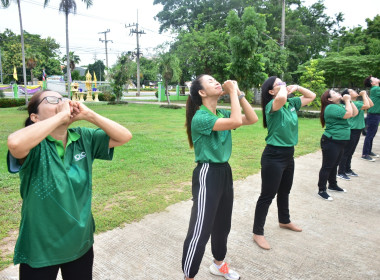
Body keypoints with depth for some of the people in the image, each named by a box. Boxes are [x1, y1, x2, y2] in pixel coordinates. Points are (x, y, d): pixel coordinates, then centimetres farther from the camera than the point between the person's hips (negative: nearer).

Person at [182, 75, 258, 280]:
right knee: (200, 230, -3)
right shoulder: (200, 117, -18)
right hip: (207, 175, -8)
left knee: (222, 224, 22)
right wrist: (232, 91, -18)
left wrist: (239, 93, -2)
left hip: (225, 172, 8)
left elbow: (252, 119, 3)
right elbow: (236, 122, -29)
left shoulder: (221, 113, 7)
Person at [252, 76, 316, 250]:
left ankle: (284, 221, 47)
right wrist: (284, 88, -20)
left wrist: (296, 87, 3)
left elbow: (311, 96, 20)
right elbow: (281, 99, -42)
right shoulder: (272, 105, -17)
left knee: (284, 191, 25)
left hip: (288, 154, 8)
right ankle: (258, 233, 13)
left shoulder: (292, 103, 6)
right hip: (274, 156, -8)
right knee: (267, 196, 0)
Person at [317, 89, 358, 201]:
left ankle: (333, 185, 35)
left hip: (340, 142, 9)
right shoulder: (331, 107, -17)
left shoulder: (340, 105, 13)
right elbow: (348, 114, -25)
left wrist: (349, 101, 7)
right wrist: (347, 100, -12)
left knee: (334, 165, 21)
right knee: (327, 167, -4)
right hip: (331, 142, -9)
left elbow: (355, 113, 15)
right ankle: (321, 191, 4)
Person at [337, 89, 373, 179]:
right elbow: (367, 106, -26)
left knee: (350, 152, 17)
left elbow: (371, 104, 17)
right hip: (351, 131, -9)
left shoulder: (357, 102, 12)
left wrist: (366, 95, 10)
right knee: (346, 152, -3)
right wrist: (363, 95, -14)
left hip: (357, 130, 9)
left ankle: (347, 170, 28)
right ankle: (341, 172, 3)